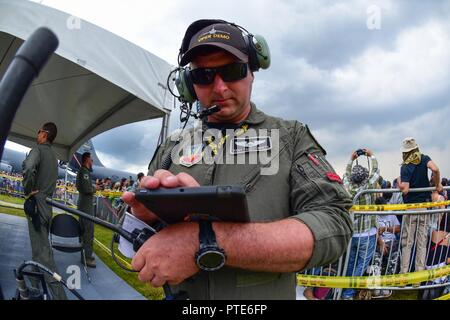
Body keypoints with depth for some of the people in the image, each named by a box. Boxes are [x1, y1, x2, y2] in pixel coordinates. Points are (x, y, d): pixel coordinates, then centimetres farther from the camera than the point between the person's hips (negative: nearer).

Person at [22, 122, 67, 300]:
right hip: (47, 204, 8)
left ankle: (59, 295, -12)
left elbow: (29, 168, -30)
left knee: (42, 251, -9)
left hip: (36, 203, -8)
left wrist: (28, 191, -18)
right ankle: (35, 289, 32)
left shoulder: (38, 149, -10)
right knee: (39, 247, 19)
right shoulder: (53, 155, 17)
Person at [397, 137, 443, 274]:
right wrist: (437, 185, -6)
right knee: (422, 240, 7)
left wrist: (398, 181, -2)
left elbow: (405, 190, -21)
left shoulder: (405, 167, -10)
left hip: (410, 206, -3)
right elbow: (435, 169, -21)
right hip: (425, 205, 3)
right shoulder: (424, 159, 0)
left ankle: (404, 271, 5)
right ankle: (420, 270, 9)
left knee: (407, 241, 3)